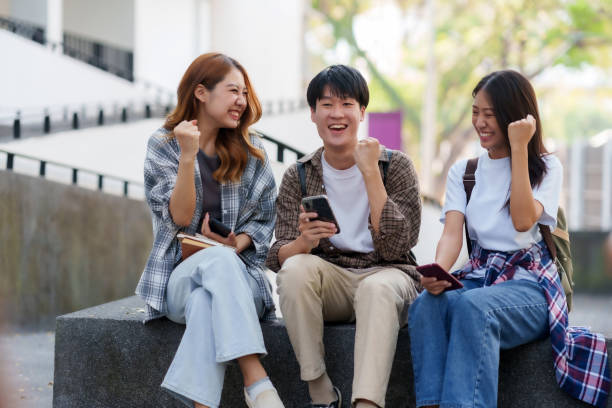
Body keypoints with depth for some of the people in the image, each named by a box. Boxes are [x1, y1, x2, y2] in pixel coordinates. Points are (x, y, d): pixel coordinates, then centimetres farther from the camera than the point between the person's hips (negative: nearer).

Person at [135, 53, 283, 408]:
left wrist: (236, 243, -11)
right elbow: (180, 218, -7)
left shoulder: (252, 153, 11)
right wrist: (188, 157, -19)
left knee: (206, 301, -36)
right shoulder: (163, 146, 4)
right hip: (182, 275, -1)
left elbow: (264, 220, 10)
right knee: (219, 261, -38)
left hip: (240, 275, 2)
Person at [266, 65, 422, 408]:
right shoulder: (298, 176, 5)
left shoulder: (396, 166, -1)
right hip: (328, 283, 2)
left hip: (386, 274, -2)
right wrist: (304, 241, -29)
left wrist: (370, 172, -15)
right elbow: (278, 258, -4)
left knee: (378, 287, -36)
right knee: (295, 268, -30)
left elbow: (395, 247, -13)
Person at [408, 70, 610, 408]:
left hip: (529, 282, -3)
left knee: (472, 306, -38)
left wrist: (518, 148, -11)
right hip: (478, 276, 3)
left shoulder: (546, 167, 6)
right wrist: (438, 272, -22)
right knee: (427, 302, -32)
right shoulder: (462, 172, 16)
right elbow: (452, 233, 0)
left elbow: (523, 220, -14)